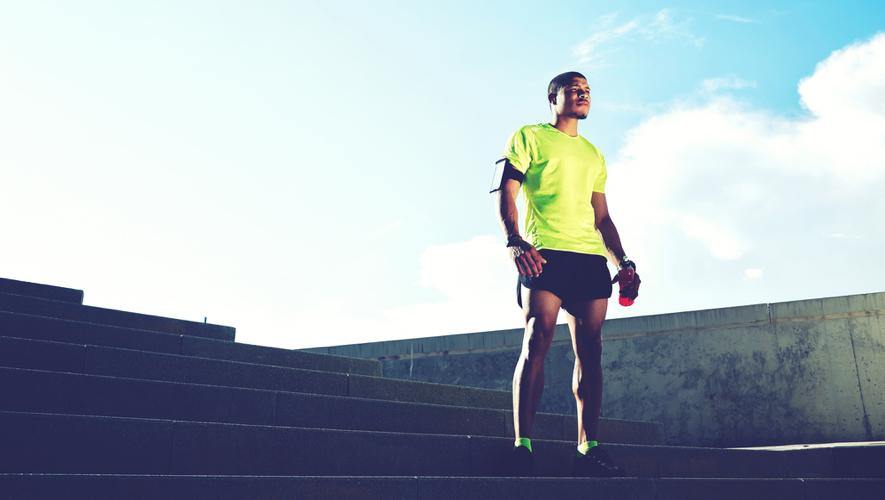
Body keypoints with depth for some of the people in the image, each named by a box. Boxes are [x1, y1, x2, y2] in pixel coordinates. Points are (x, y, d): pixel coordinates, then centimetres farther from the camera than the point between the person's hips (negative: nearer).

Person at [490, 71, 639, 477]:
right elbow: (505, 192, -1)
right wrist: (514, 241, -18)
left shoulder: (594, 155, 28)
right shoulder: (529, 137, 11)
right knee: (537, 342, -15)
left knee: (590, 349, -2)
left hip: (591, 259, 6)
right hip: (544, 254, -6)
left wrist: (623, 262, 13)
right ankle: (522, 447, -15)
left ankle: (588, 449, -1)